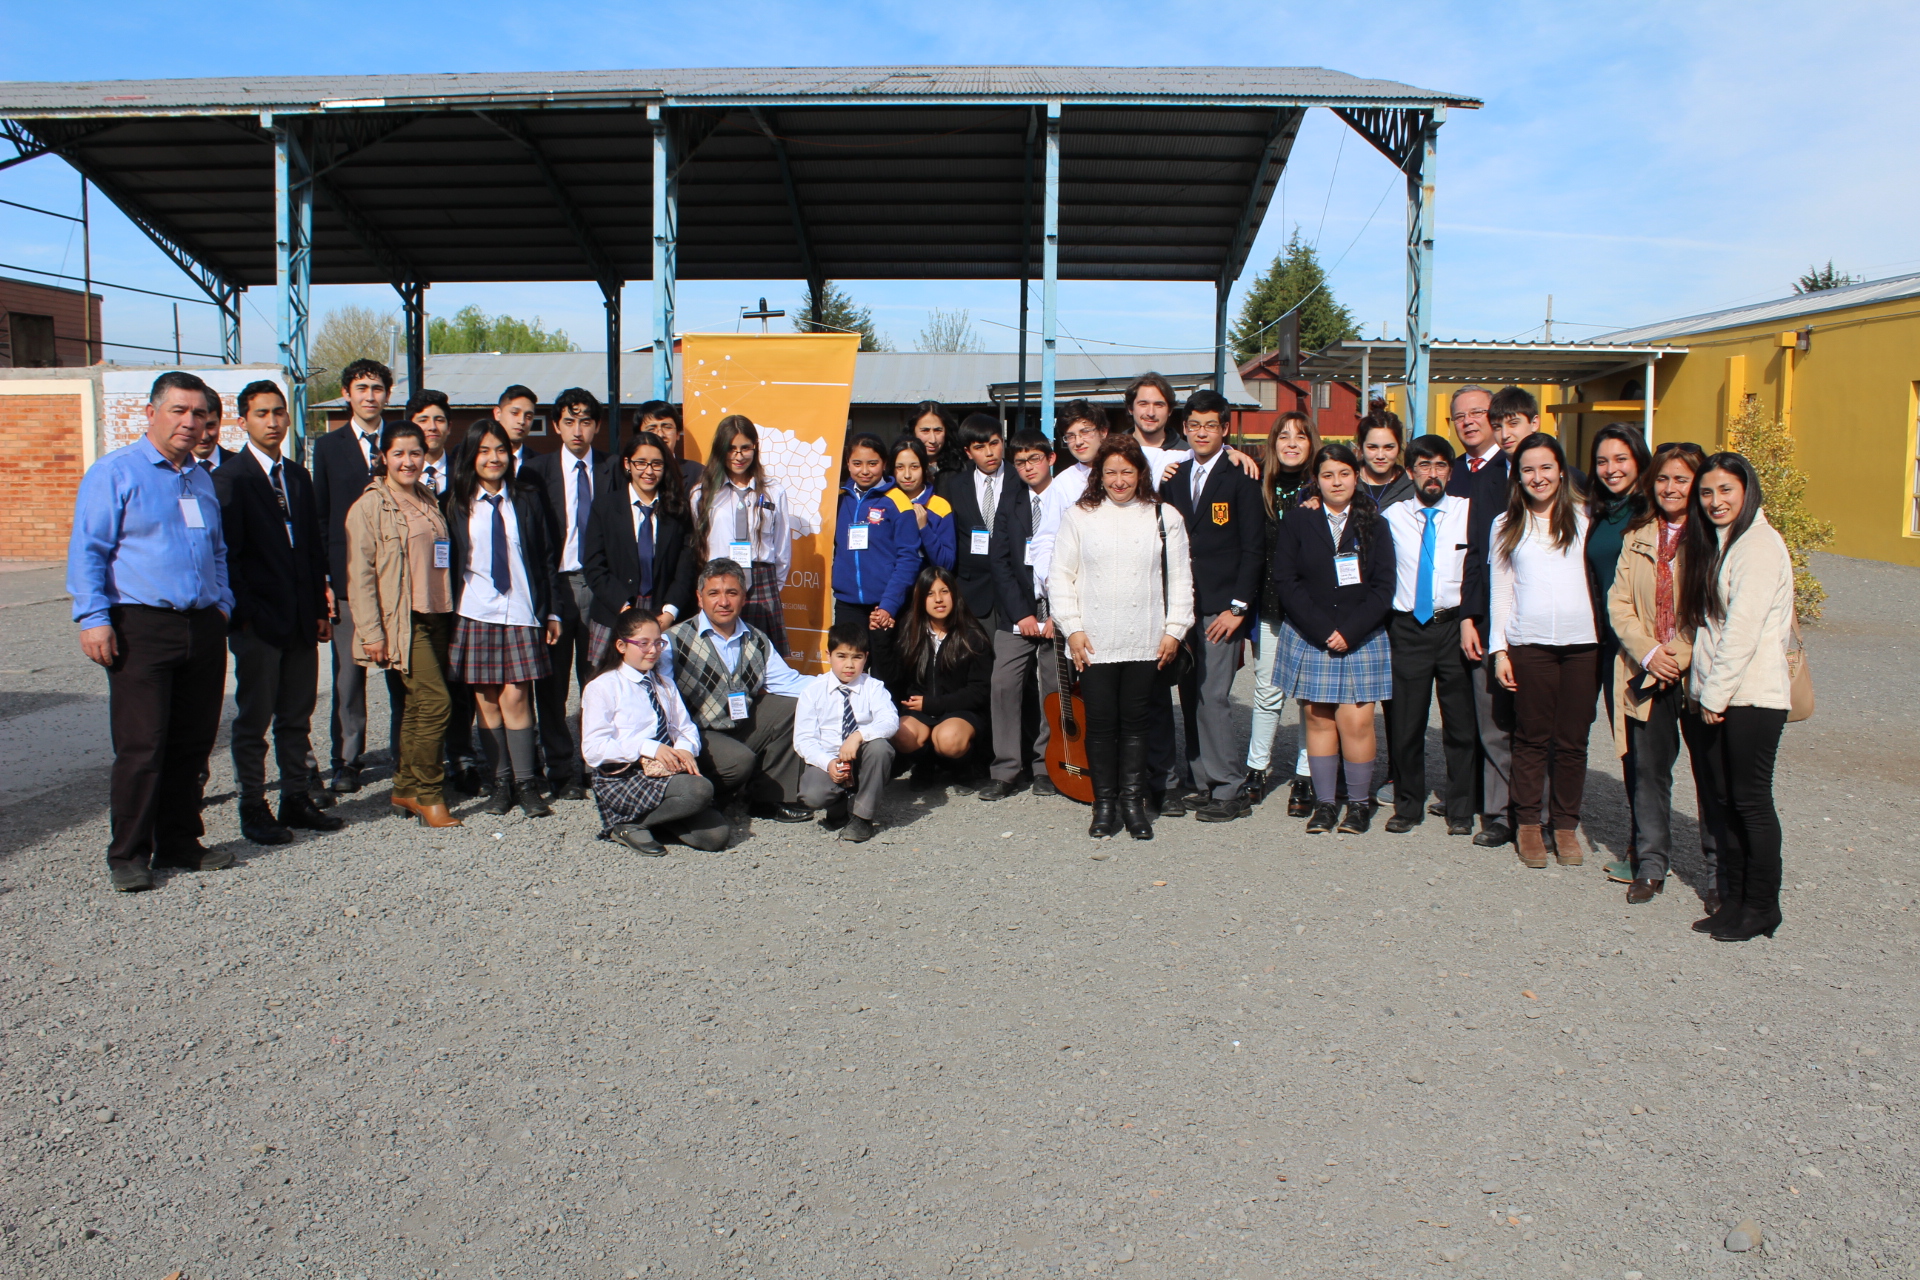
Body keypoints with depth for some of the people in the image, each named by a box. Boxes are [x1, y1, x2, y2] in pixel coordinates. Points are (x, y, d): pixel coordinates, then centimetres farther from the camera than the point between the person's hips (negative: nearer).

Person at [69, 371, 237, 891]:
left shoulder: (203, 480, 19)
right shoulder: (114, 473, -1)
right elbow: (87, 551, -6)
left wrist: (222, 603, 17)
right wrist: (94, 618, -13)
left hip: (203, 628, 6)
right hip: (141, 628, -6)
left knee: (193, 744, 9)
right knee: (141, 746, -6)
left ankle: (179, 844, 19)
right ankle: (128, 855, 4)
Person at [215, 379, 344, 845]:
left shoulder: (299, 477, 15)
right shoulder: (229, 479, -5)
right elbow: (228, 554, -9)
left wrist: (321, 608, 11)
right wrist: (243, 612, -13)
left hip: (301, 617, 6)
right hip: (258, 620, -6)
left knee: (297, 717, 11)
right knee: (254, 719, 3)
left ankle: (296, 800, 20)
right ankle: (253, 807, 11)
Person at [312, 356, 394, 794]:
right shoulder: (329, 446, 10)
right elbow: (321, 516, 8)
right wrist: (322, 579, 0)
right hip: (348, 576, 0)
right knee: (349, 672, 3)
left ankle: (404, 750, 13)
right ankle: (347, 761, 11)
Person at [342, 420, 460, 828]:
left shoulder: (429, 501, 16)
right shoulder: (369, 505, -4)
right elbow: (360, 573, -8)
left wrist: (450, 616, 13)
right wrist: (371, 632, -13)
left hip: (435, 616, 7)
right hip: (402, 620, -6)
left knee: (418, 707, 10)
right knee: (434, 702, -13)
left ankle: (405, 790, 20)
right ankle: (427, 794, -1)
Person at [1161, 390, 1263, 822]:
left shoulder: (1240, 477, -2)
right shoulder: (1174, 478, 15)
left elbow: (1254, 548, -6)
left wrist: (1237, 607, -11)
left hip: (1220, 608, -6)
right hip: (1181, 606, 6)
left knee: (1213, 698, -9)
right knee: (1191, 699, 6)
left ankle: (1229, 791, 1)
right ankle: (1204, 783, 14)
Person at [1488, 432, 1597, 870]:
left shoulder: (1583, 519, 9)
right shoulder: (1505, 526, 9)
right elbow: (1499, 592, 9)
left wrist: (1607, 636, 1)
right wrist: (1498, 649, 3)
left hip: (1582, 642, 0)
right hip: (1528, 644, 0)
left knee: (1573, 740, 4)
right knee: (1532, 737, 3)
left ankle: (1566, 825, 15)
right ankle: (1528, 822, 15)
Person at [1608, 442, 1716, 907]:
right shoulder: (1636, 537, 11)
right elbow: (1619, 604, 6)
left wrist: (1684, 655, -15)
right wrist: (1649, 653, -7)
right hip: (1647, 675, 3)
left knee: (1712, 775, 4)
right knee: (1648, 771, 8)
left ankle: (1719, 875, 16)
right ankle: (1651, 865, 21)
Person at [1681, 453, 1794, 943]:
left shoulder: (1758, 545, -12)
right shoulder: (1714, 544, 17)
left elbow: (1744, 626, -17)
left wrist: (1716, 692, -14)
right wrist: (1704, 690, 10)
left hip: (1752, 695, -9)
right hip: (1717, 695, 9)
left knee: (1750, 800, -1)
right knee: (1722, 800, 10)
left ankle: (1762, 907, 10)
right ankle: (1733, 899, 18)